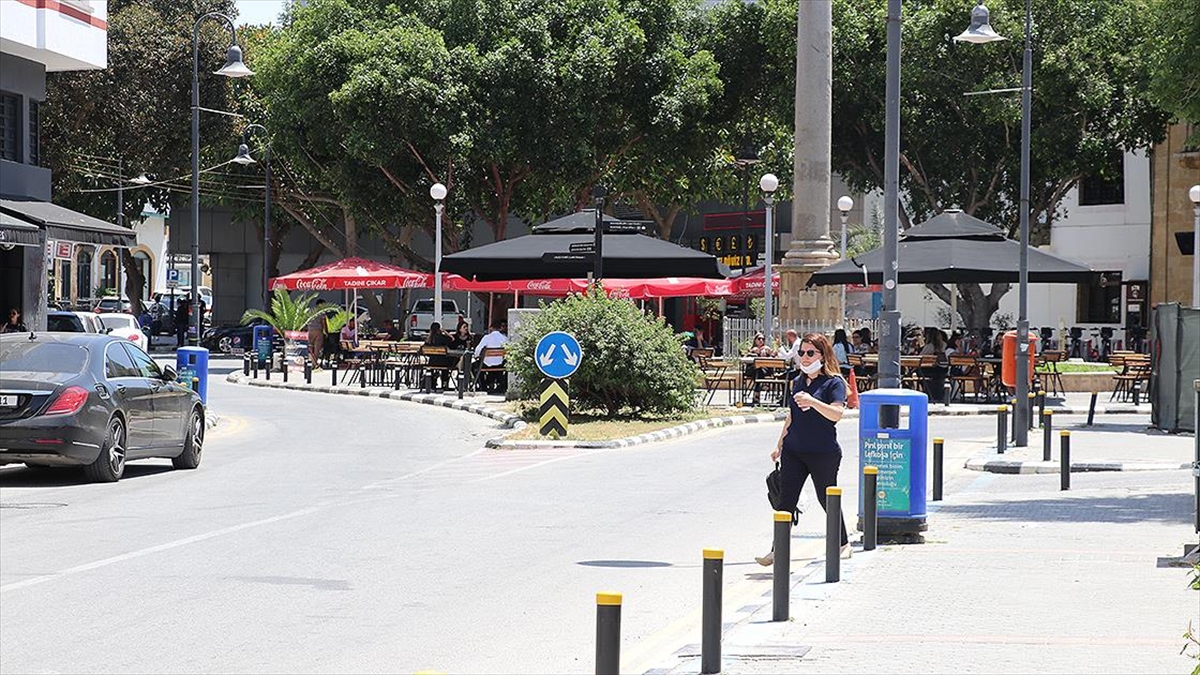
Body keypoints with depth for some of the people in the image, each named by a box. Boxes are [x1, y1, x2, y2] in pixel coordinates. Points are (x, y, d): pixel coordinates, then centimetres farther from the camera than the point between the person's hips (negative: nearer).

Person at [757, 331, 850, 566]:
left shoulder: (833, 382, -8)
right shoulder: (797, 382, 13)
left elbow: (836, 414, -23)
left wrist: (812, 402, -36)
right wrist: (779, 445, 21)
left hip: (823, 453, -5)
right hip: (794, 451, 5)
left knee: (827, 500, 7)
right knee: (785, 500, -3)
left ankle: (843, 543, 27)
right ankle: (777, 550, -5)